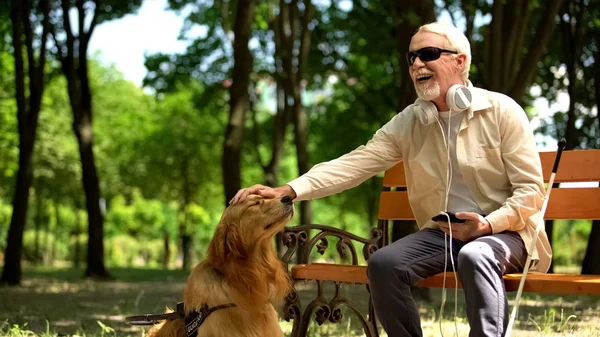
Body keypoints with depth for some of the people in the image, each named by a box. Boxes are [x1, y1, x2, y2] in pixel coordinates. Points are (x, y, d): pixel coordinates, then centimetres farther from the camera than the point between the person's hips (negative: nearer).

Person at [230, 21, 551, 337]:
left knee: (475, 256, -37)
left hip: (504, 231, -4)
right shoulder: (407, 123, 2)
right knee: (383, 263, -20)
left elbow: (531, 190, -8)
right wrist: (287, 190, -22)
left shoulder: (502, 111, -9)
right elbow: (353, 164, -8)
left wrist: (489, 224, -26)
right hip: (442, 233, 4)